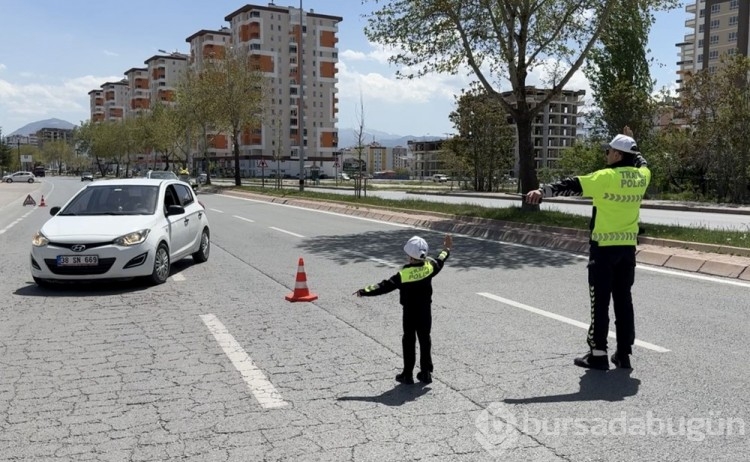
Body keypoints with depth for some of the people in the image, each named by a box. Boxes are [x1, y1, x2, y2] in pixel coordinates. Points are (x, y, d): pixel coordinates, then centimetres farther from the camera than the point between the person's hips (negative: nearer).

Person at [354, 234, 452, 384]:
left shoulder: (404, 274, -21)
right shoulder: (430, 267, -8)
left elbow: (385, 286, -21)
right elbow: (439, 262, 14)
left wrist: (365, 291, -17)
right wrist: (446, 249, 32)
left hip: (410, 312, -4)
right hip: (425, 311, 4)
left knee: (409, 341, 7)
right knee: (425, 340, 14)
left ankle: (408, 375, 13)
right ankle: (426, 373, 22)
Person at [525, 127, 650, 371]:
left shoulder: (606, 177, -14)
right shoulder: (642, 176, 5)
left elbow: (572, 185, -16)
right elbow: (641, 162, 29)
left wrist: (544, 191, -13)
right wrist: (632, 142, 42)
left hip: (604, 247, -6)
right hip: (628, 247, 6)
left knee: (600, 301, 0)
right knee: (623, 300, 11)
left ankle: (598, 354, 4)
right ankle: (624, 353, 16)